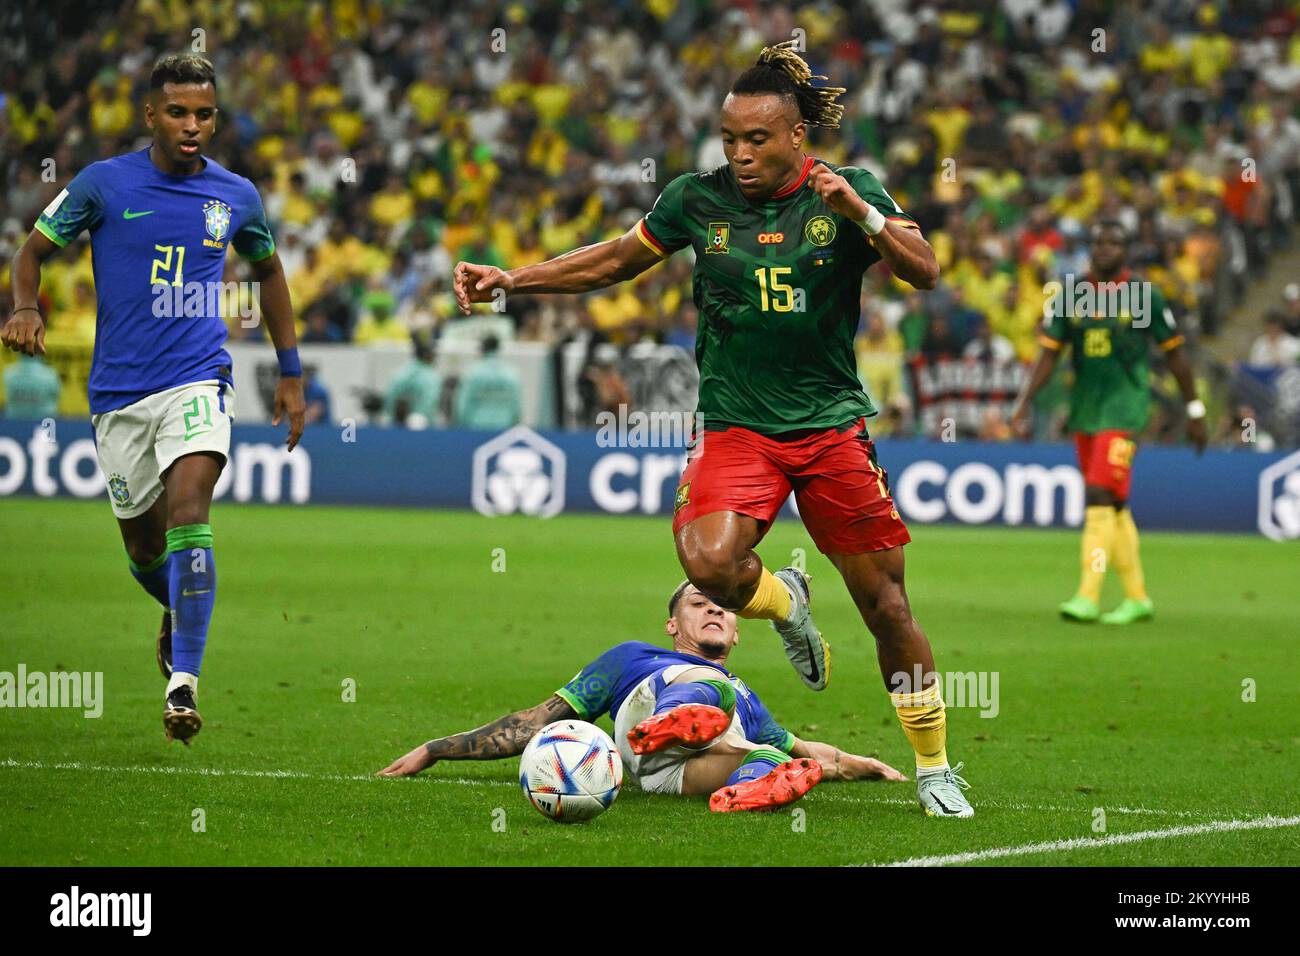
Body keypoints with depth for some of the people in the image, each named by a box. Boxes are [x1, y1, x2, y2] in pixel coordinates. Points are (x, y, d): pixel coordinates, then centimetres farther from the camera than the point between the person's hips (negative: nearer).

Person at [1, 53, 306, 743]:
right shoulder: (103, 183, -2)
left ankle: (182, 682, -27)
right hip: (118, 392, 1)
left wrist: (291, 374, 20)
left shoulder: (235, 196, 4)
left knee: (188, 510, -24)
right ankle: (179, 613, 47)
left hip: (197, 381, -1)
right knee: (144, 544, 11)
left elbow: (269, 272, 21)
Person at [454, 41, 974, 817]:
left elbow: (925, 272, -11)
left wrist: (861, 214, -26)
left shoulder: (850, 193, -3)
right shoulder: (700, 199, 1)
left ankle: (934, 771, 21)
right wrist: (511, 280, 7)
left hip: (833, 426, 0)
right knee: (709, 562, -28)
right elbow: (614, 261, 13)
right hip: (736, 426, 1)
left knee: (886, 605, 3)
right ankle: (783, 600, 9)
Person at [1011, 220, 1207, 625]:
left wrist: (1195, 411, 7)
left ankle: (1088, 597, -19)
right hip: (1084, 409, 5)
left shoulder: (1144, 296, -4)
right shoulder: (1071, 296, 6)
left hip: (1124, 407, -5)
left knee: (1100, 499, -17)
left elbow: (1175, 355, 4)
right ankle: (1137, 597, 20)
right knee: (1114, 508, 10)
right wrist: (1023, 404, -3)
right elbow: (1048, 356, 8)